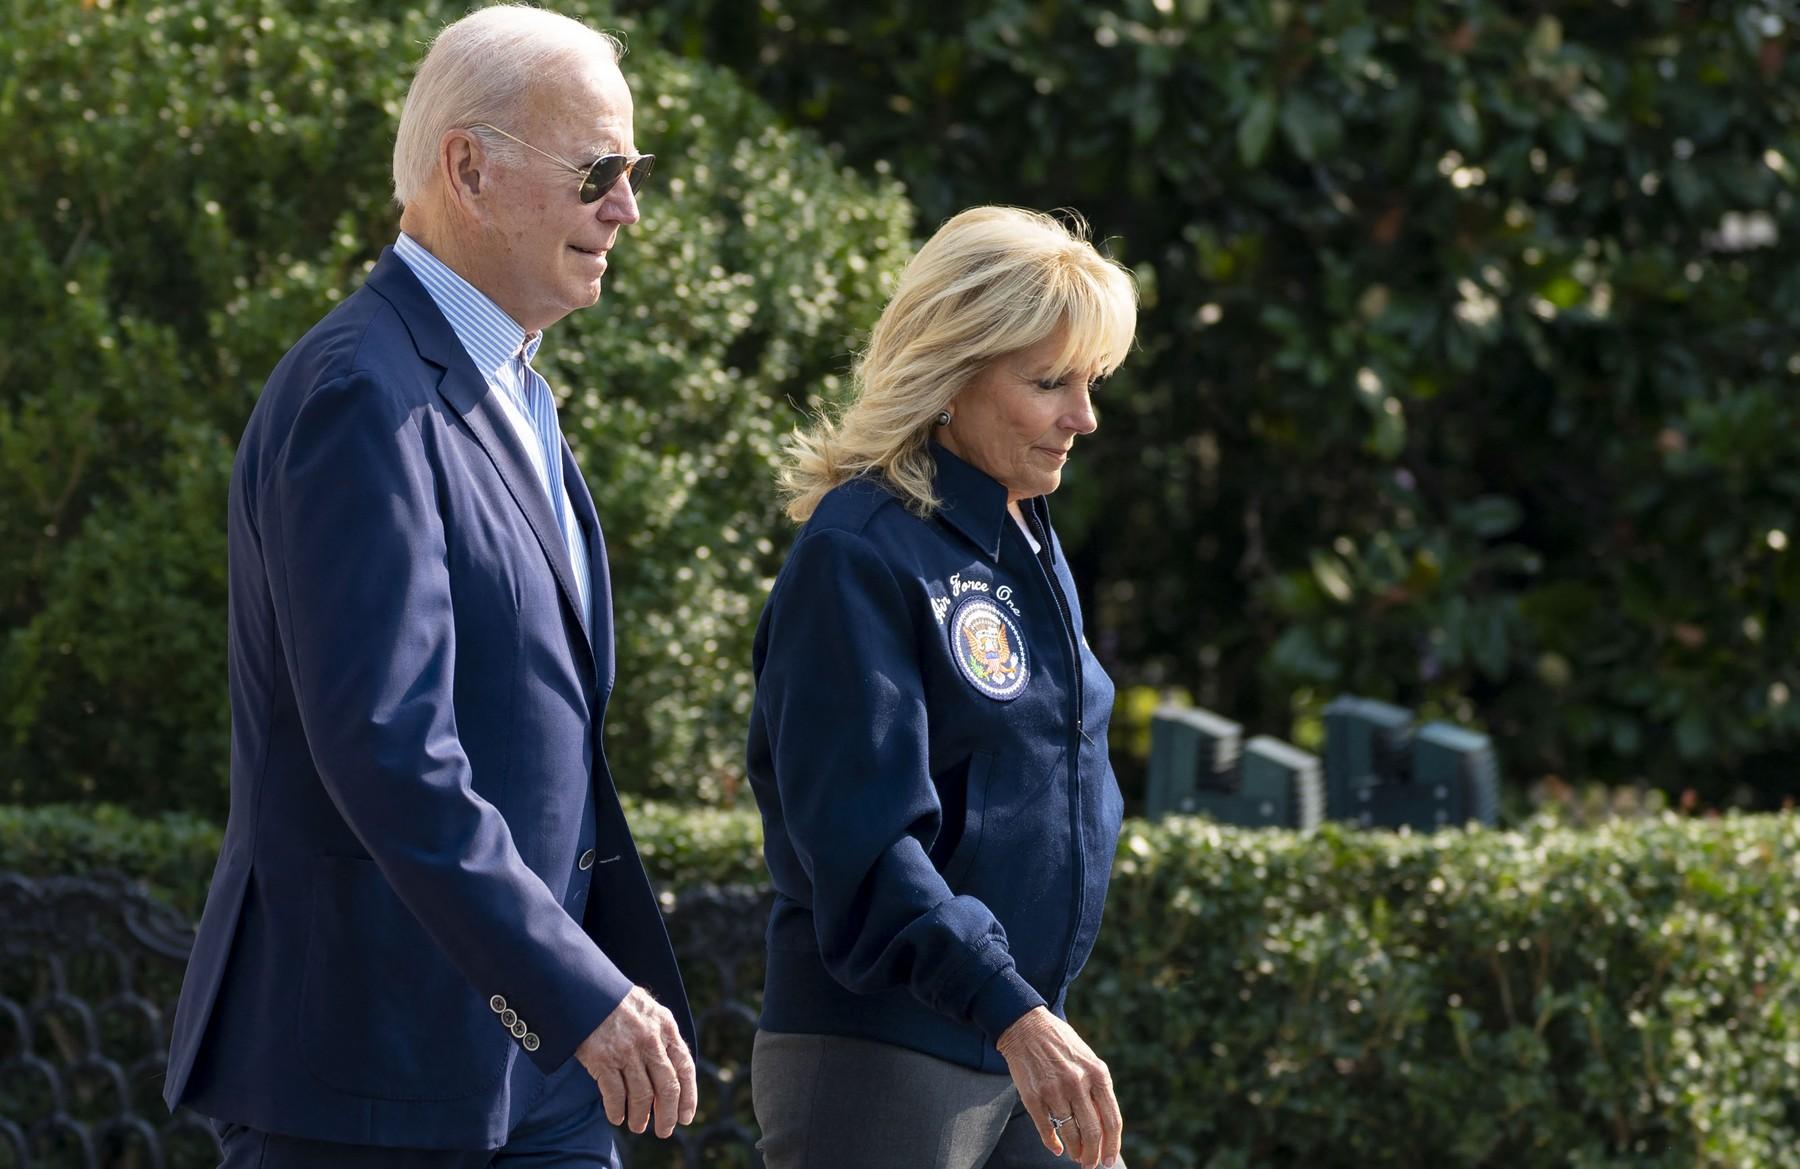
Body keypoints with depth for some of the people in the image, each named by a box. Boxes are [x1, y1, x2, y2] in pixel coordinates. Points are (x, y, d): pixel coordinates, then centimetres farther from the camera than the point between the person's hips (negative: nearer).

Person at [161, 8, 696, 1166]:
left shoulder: (509, 394, 16)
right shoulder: (363, 401, -16)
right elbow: (384, 747, -25)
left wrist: (618, 979, 19)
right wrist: (578, 991, -28)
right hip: (364, 1064, -9)